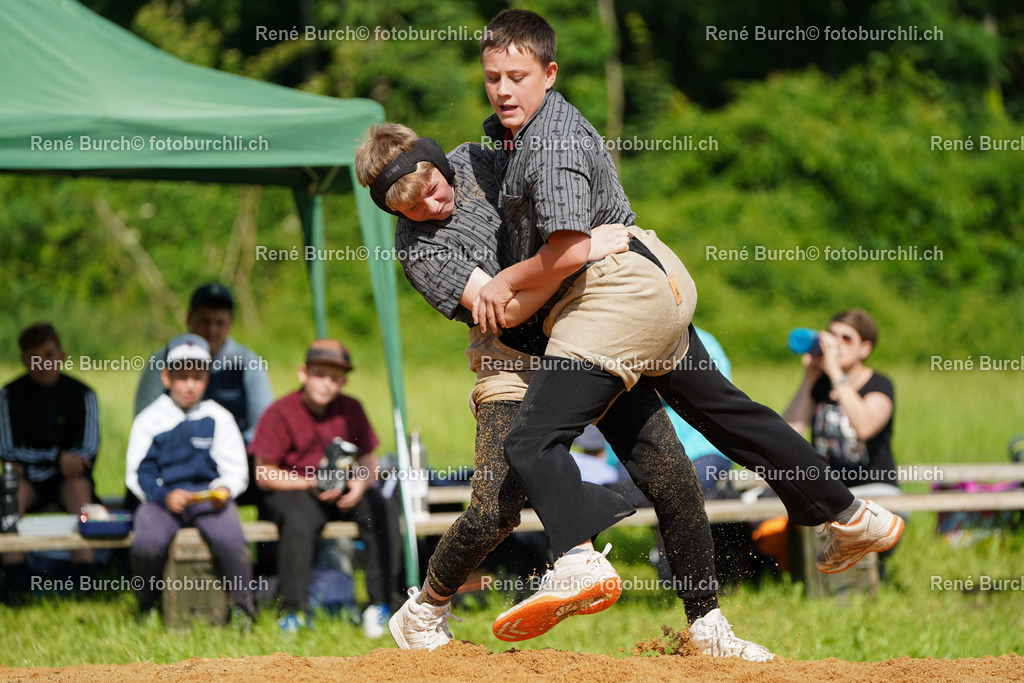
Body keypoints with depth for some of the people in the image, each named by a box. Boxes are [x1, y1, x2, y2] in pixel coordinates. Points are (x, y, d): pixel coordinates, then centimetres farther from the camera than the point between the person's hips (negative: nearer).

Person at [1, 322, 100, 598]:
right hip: (29, 481, 1)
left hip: (68, 476, -1)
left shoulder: (81, 394, 0)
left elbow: (88, 451, -7)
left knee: (79, 485, -34)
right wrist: (58, 458, -15)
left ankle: (84, 582, -42)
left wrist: (35, 463, -17)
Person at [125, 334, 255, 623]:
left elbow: (235, 469, 9)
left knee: (230, 539, -31)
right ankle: (146, 606, -3)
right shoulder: (149, 420, 8)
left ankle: (242, 606, -8)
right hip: (162, 496, 0)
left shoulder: (218, 418, 10)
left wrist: (224, 490, -14)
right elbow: (138, 474, 5)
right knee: (146, 543, -31)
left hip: (210, 495, 0)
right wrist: (165, 496, -13)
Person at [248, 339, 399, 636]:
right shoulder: (280, 413, -8)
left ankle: (380, 604, -25)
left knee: (376, 506, -27)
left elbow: (369, 461, 9)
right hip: (290, 490, -4)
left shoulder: (350, 409, 5)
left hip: (344, 492, 4)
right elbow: (264, 475, -8)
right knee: (299, 519, -38)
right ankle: (292, 611, -31)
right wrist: (311, 484, -20)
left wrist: (361, 482, -16)